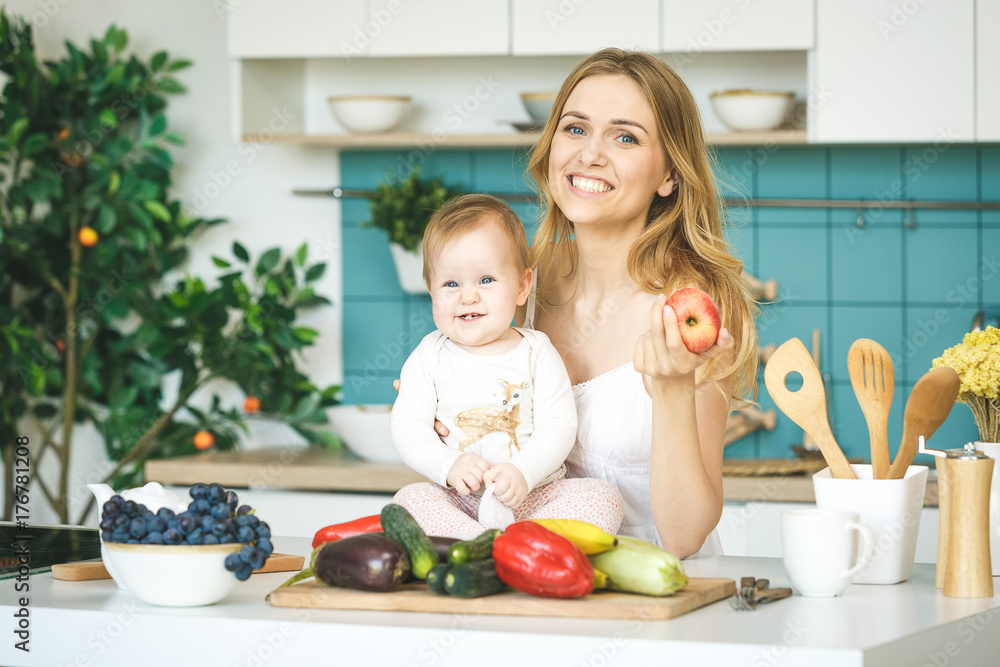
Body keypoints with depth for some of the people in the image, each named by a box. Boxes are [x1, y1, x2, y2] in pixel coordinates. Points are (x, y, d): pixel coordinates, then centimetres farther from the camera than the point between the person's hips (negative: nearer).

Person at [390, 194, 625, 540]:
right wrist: (448, 466, -20)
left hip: (533, 494, 0)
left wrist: (523, 472, -23)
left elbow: (559, 424, -6)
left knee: (605, 497, -21)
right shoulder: (430, 357, 3)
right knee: (409, 500, -28)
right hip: (457, 498, 0)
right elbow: (406, 425, -2)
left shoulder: (536, 353, 1)